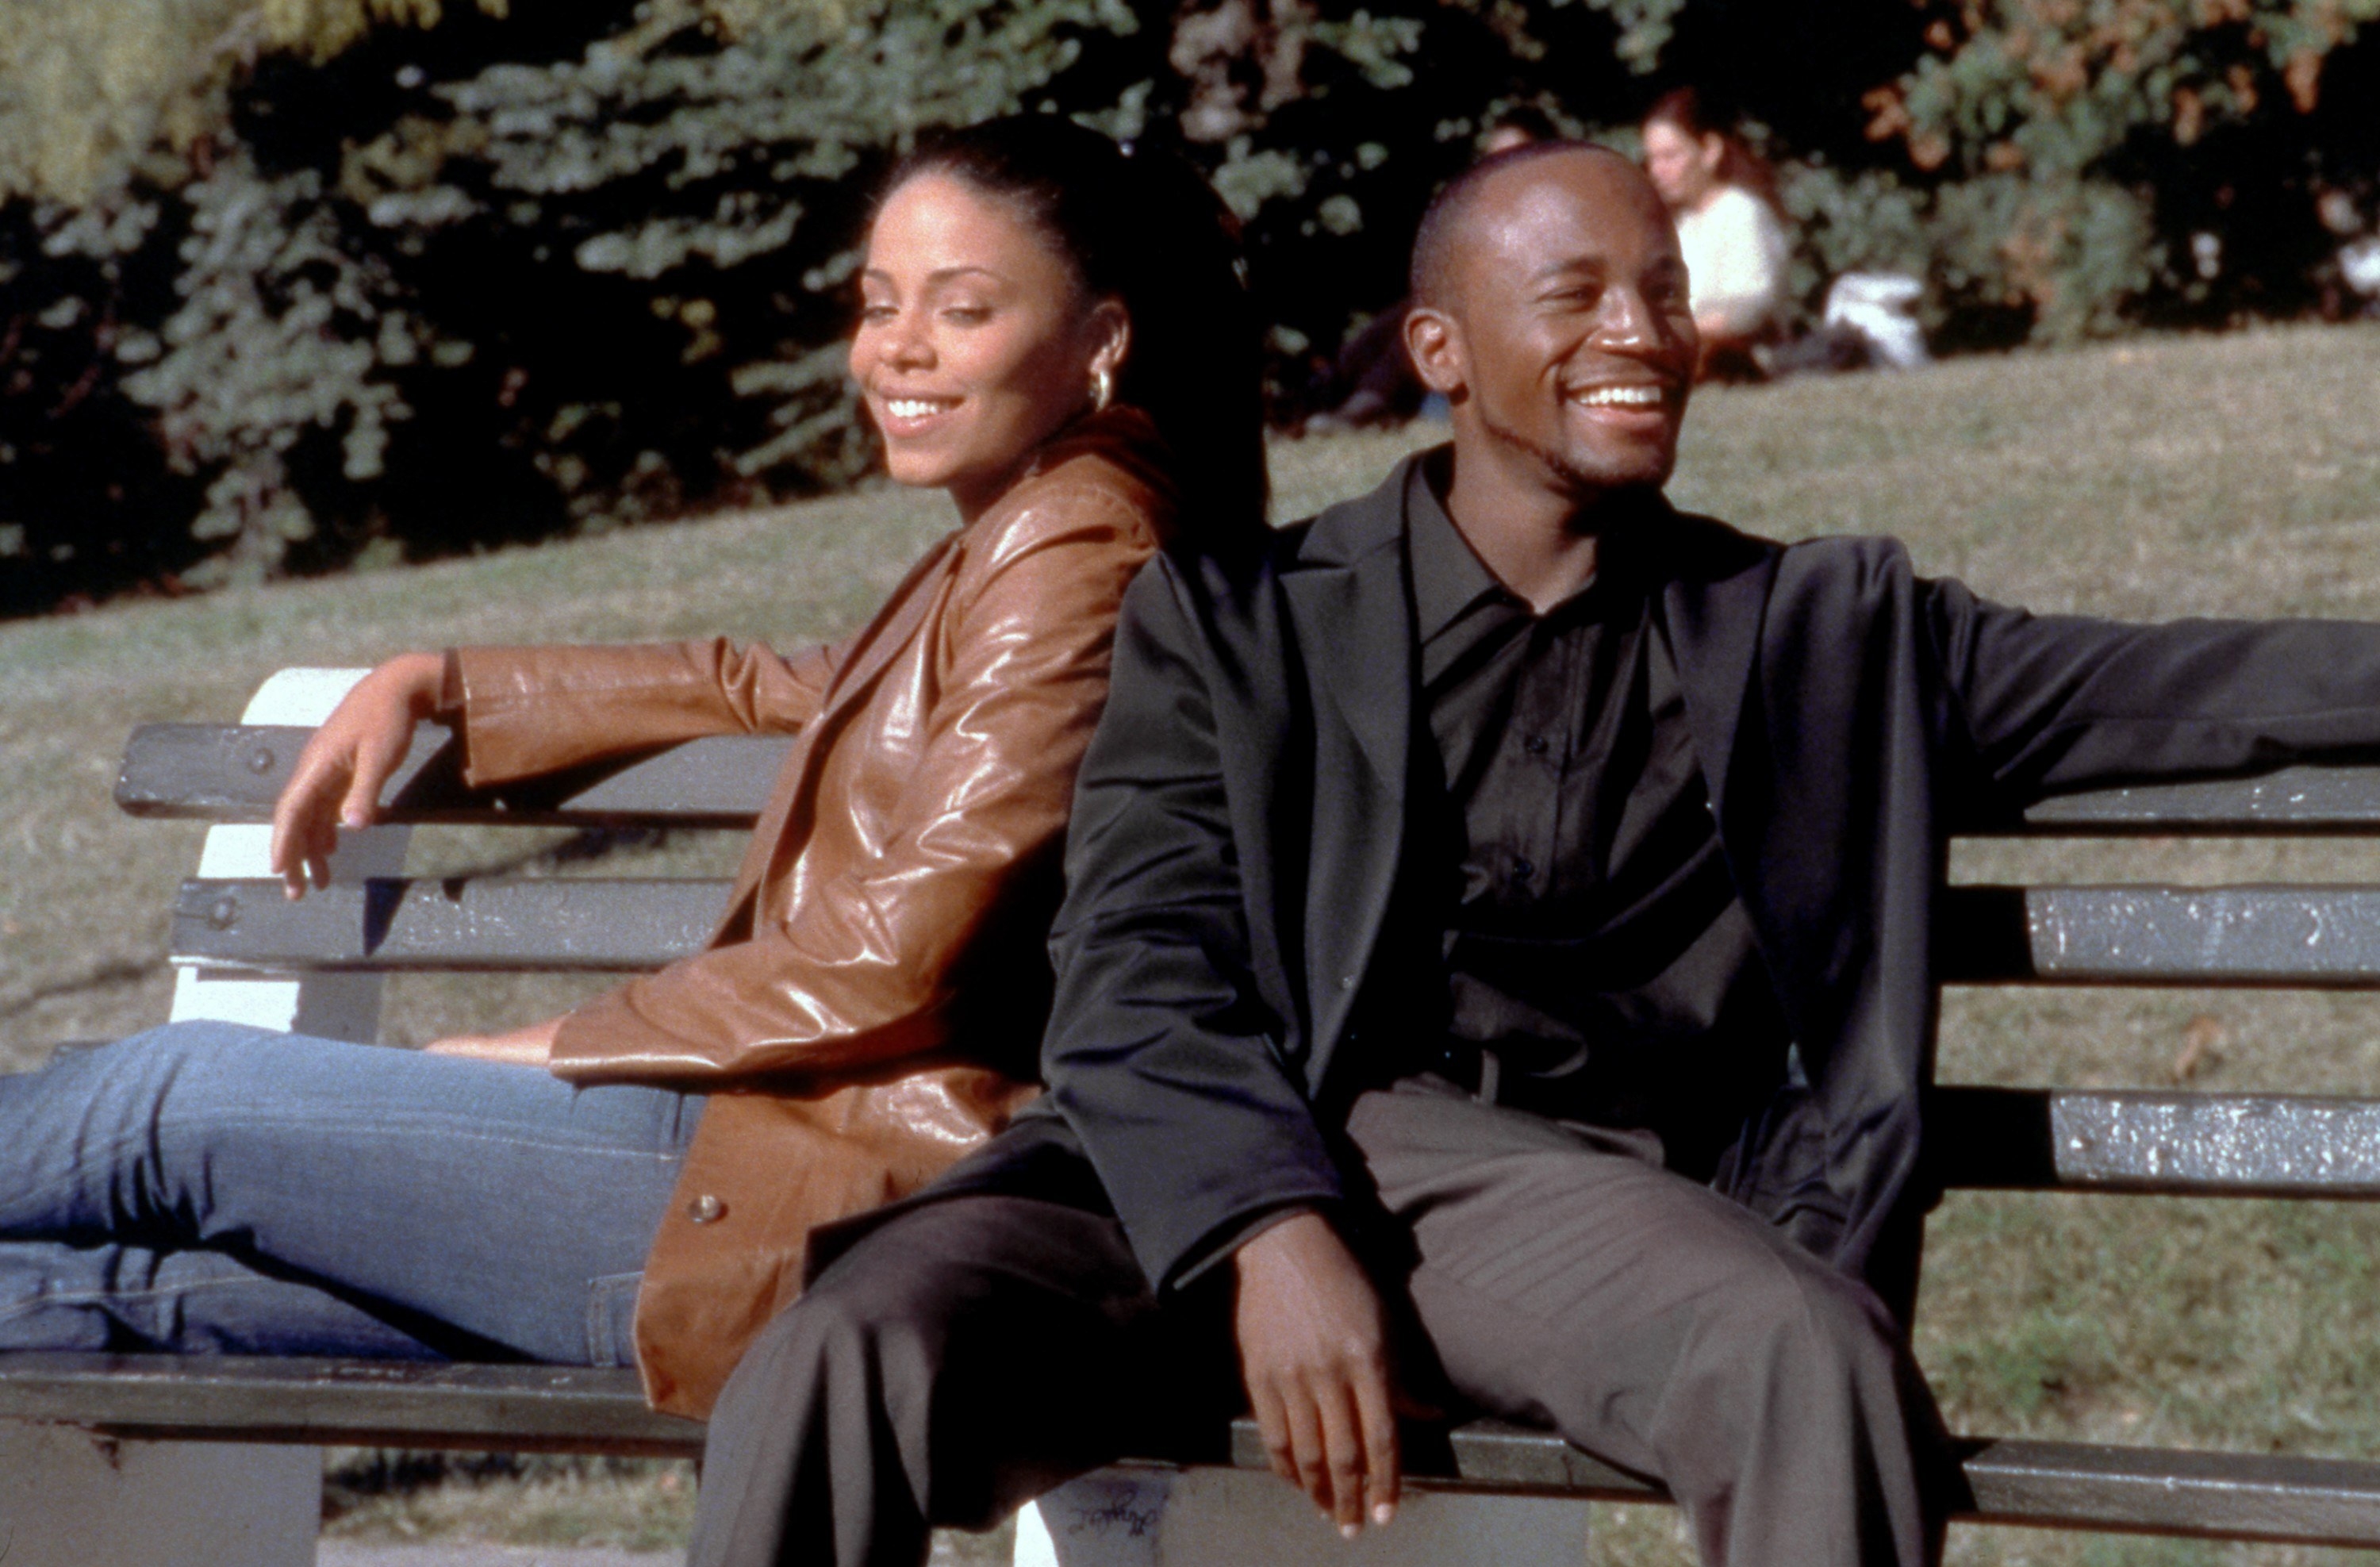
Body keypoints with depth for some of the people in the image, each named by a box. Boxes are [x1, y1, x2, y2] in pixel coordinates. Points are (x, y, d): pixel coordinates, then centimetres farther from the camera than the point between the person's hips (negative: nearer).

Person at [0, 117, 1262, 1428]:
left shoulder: (1079, 555, -12)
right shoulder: (1008, 551, 20)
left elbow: (905, 959, -17)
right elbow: (785, 695, 35)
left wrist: (561, 1047, -8)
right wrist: (436, 684, 28)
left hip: (871, 1209, -10)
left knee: (182, 1103, 0)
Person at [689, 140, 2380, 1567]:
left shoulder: (1827, 632, 25)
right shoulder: (1240, 623, 19)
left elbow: (2185, 685, 20)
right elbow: (1135, 978, 5)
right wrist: (1269, 1232, -13)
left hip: (1570, 1183, 1)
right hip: (1227, 1174, -1)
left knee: (1820, 1363, -35)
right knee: (847, 1356, -30)